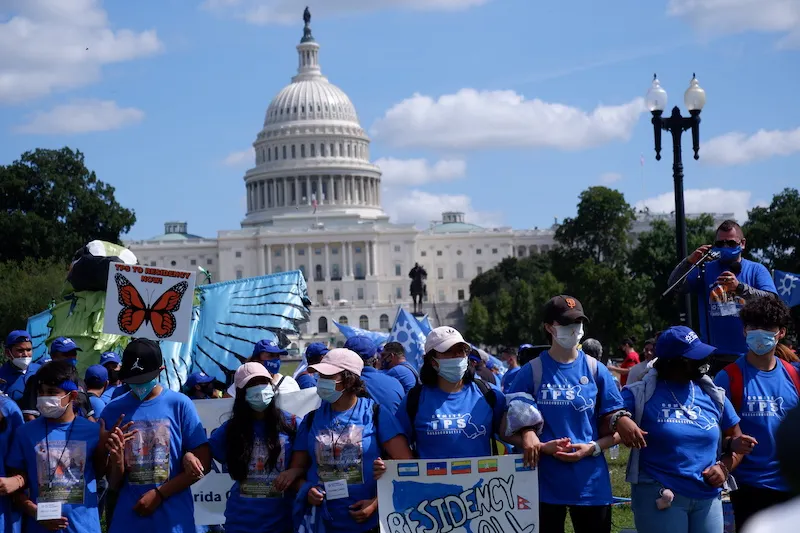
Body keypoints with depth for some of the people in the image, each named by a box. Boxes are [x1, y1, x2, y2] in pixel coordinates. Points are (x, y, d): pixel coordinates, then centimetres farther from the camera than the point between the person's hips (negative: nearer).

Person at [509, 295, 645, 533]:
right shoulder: (532, 372, -1)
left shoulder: (596, 370, 3)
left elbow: (617, 428, 5)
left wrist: (592, 448, -13)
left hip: (592, 484, 1)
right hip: (545, 484, -1)